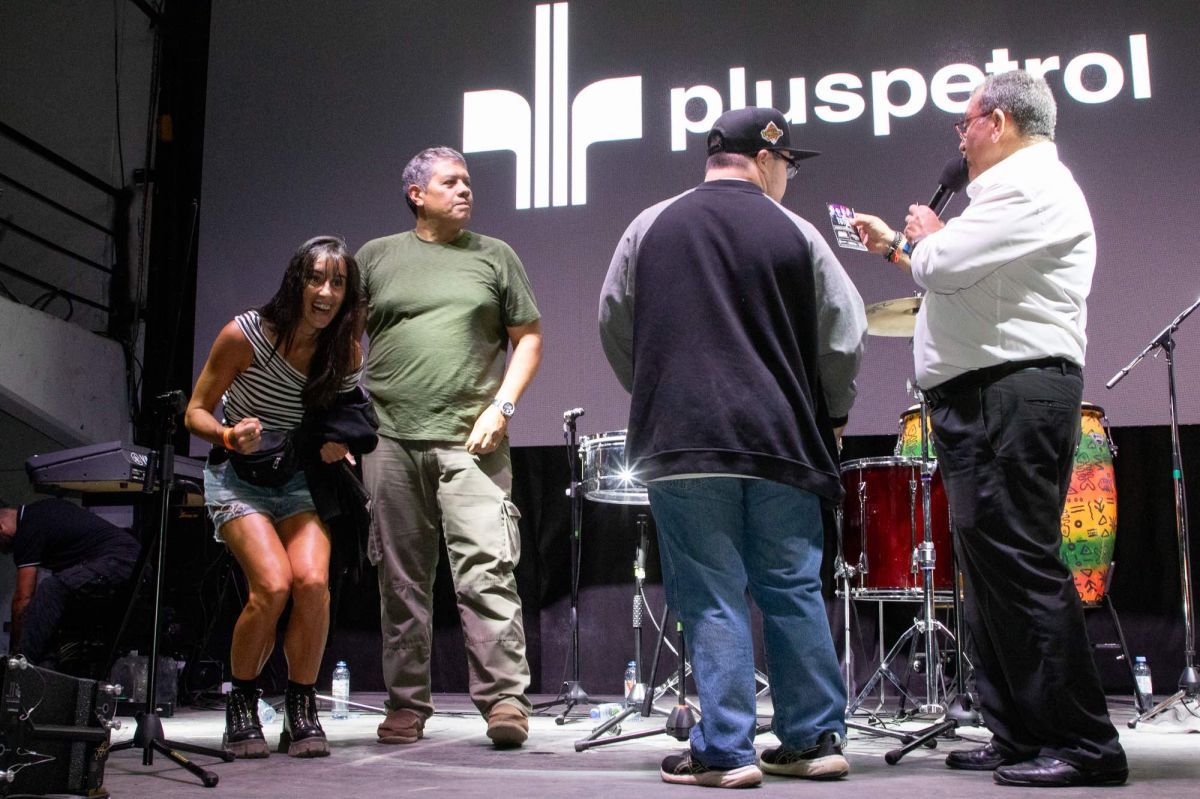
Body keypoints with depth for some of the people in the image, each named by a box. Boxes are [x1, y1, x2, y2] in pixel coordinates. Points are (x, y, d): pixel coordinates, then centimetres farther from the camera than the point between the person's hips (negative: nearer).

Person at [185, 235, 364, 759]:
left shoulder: (346, 352, -5)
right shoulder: (245, 334, -15)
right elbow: (196, 412, -6)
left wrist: (339, 446, -9)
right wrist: (229, 436, -26)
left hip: (299, 480, 3)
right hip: (238, 476, -3)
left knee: (312, 581, -24)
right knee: (273, 584, -24)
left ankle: (301, 711, -5)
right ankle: (241, 707, 0)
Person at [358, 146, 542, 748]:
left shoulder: (495, 256, 11)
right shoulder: (376, 256, 12)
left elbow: (528, 337, 10)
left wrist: (501, 407, -4)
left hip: (470, 440, -1)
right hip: (390, 439, 2)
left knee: (486, 567, -12)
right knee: (401, 579, 7)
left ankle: (504, 698, -9)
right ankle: (407, 705, 17)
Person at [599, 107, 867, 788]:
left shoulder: (650, 228, 6)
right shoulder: (795, 234, 3)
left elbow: (615, 329, 11)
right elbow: (845, 337, 3)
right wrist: (831, 415, 19)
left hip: (681, 443, -1)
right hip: (782, 443, 1)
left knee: (712, 599, 2)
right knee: (794, 591, 11)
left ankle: (726, 751, 3)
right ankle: (815, 739, 18)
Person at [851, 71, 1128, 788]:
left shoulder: (1031, 185, -9)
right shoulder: (1019, 186, 26)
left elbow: (944, 265, -19)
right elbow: (959, 277, 34)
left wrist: (926, 235, 2)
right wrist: (894, 244, 39)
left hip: (1013, 395, -11)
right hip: (986, 401, 11)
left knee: (1021, 565, -12)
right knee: (990, 566, 10)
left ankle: (1084, 745, -7)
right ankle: (1021, 737, 16)